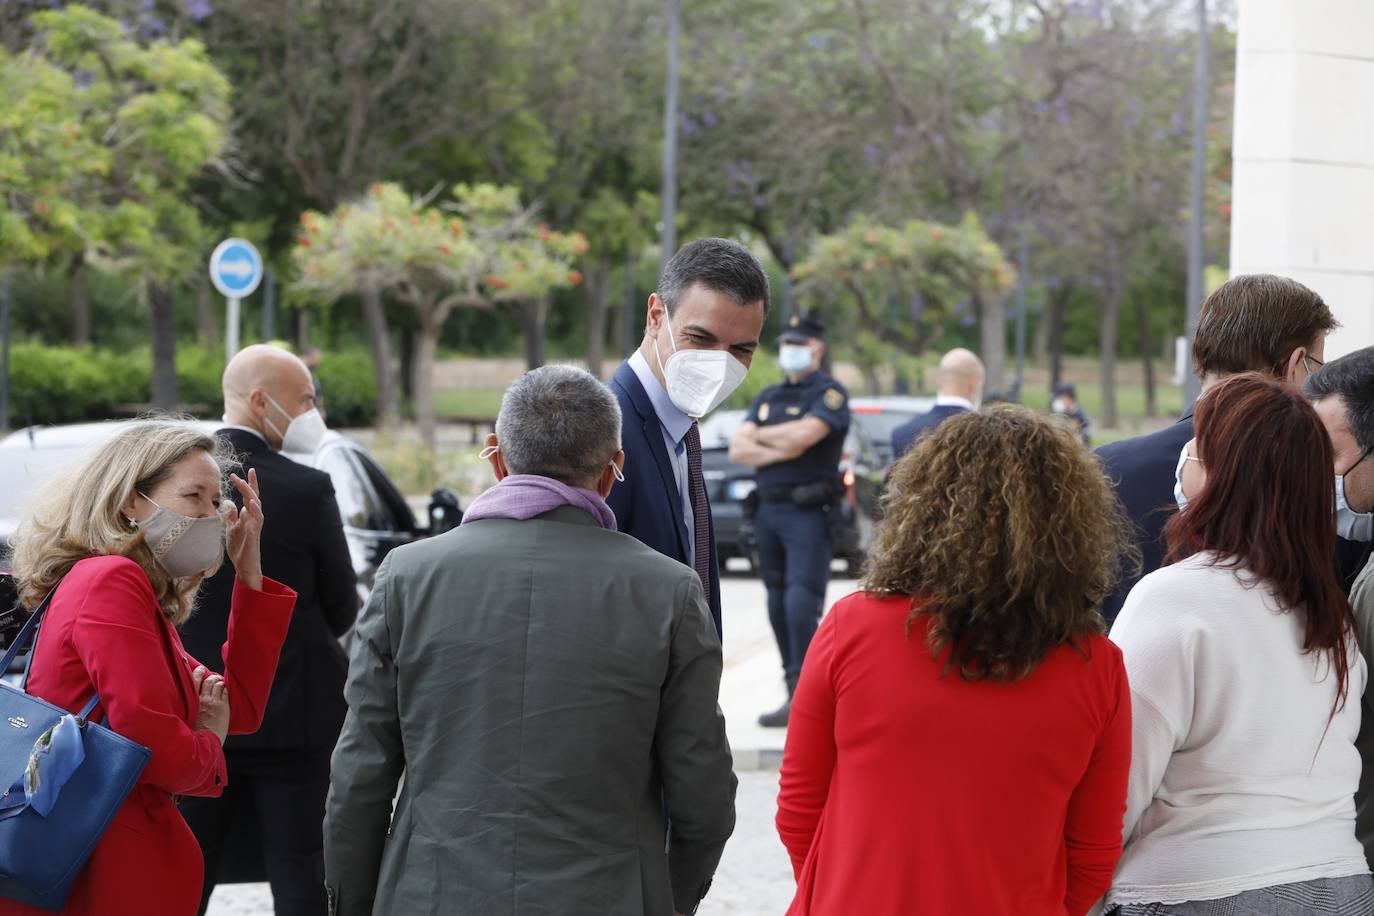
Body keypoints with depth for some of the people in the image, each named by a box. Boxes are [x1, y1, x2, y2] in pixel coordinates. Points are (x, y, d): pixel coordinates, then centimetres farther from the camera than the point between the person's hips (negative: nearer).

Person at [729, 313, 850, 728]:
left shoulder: (829, 393, -3)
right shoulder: (767, 398, 18)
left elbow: (804, 433, -20)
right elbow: (738, 449, 7)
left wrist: (761, 435, -2)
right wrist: (780, 451, -10)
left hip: (808, 512, -7)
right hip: (768, 511, 7)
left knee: (801, 602, -15)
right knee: (778, 605, 8)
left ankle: (802, 694, -16)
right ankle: (795, 691, 13)